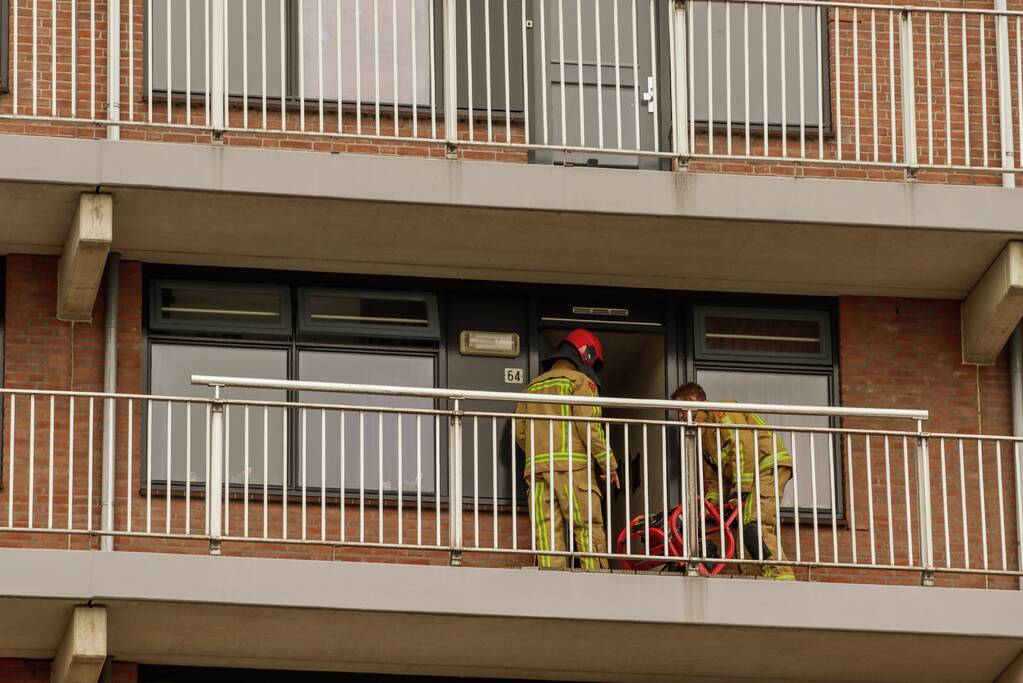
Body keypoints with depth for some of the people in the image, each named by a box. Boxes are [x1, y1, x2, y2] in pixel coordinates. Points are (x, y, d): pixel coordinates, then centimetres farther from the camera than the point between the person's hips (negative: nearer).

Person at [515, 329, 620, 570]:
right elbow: (588, 425, -8)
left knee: (546, 530, -2)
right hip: (573, 465, -5)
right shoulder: (580, 381, 4)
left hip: (537, 467, 5)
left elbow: (519, 431, 19)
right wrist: (608, 464, -5)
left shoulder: (533, 386, 23)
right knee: (589, 530, -7)